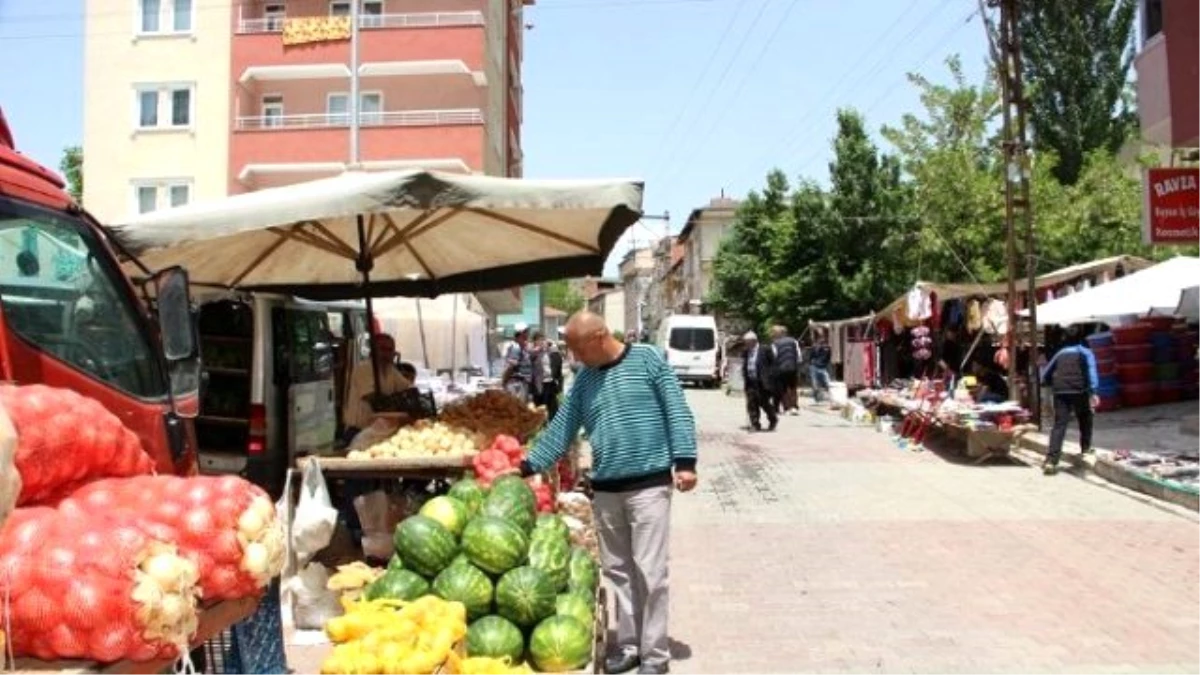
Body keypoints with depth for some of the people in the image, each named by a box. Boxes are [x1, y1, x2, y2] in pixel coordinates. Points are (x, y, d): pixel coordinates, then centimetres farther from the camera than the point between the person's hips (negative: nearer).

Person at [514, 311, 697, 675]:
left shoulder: (647, 358, -5)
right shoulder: (584, 380, 10)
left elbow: (677, 411, -6)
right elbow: (561, 429, 13)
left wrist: (684, 461, -13)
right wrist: (527, 467, 6)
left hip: (648, 484, -5)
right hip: (605, 488, 5)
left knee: (650, 572, -3)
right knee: (617, 570, 11)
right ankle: (629, 645, 24)